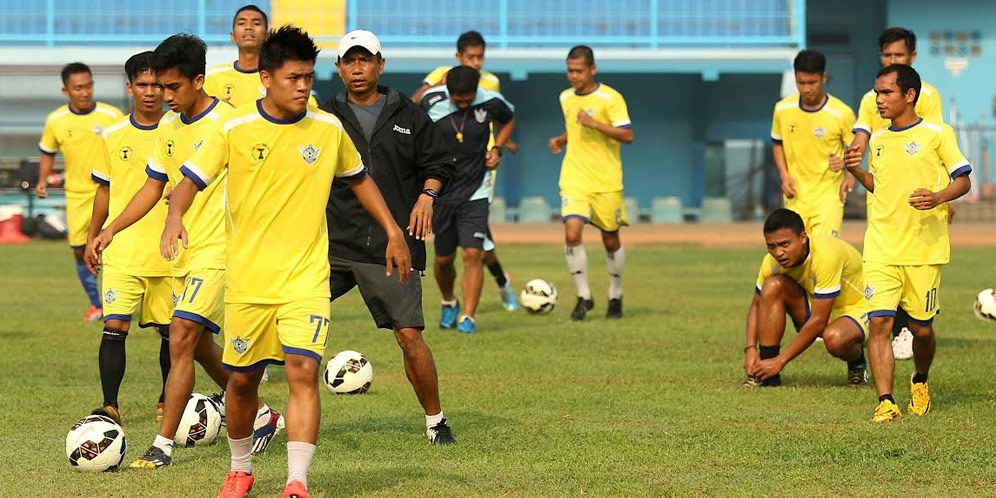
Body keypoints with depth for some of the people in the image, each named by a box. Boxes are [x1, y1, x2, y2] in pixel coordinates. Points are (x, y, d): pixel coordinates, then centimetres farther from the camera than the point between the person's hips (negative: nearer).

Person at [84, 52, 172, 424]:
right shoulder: (113, 136, 6)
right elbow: (105, 190, 15)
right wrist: (92, 238, 13)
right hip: (122, 252, 0)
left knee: (172, 330, 7)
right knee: (114, 326, -13)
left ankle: (169, 400, 24)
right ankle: (109, 405, -11)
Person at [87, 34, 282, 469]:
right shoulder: (168, 129, 9)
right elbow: (154, 187, 17)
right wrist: (110, 231, 8)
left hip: (218, 250, -8)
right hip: (184, 253, 8)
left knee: (181, 340, -15)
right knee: (199, 345, 15)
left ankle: (162, 446, -14)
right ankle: (261, 417, 33)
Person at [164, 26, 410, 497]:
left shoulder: (328, 129, 2)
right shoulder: (234, 129, -5)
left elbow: (360, 179, 18)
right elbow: (191, 180, -6)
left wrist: (393, 232, 13)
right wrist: (175, 218, -27)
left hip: (306, 277, 0)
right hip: (247, 278, 0)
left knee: (303, 371, -17)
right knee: (243, 379, 11)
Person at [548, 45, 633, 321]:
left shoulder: (610, 98, -9)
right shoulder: (566, 98, 9)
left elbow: (627, 135, -15)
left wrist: (593, 123, -24)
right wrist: (562, 139, 6)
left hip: (606, 181, -3)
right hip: (574, 179, 3)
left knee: (611, 241, 7)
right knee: (572, 233, -16)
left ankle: (615, 296, 29)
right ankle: (584, 296, -4)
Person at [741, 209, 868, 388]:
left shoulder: (826, 255, -34)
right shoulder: (772, 261, -15)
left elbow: (819, 321, -33)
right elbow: (757, 305, 1)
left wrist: (780, 360, -31)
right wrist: (750, 349, -16)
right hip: (815, 306, 6)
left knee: (834, 338, -39)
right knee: (773, 286, -19)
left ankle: (857, 362, 0)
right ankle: (766, 375, -16)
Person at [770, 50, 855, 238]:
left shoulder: (842, 113, -11)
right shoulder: (783, 109, -1)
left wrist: (850, 176, -17)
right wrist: (784, 175, 0)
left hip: (829, 193, -4)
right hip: (796, 195, 4)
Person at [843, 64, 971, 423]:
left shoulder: (936, 133, -2)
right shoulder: (878, 140, 14)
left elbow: (963, 180, -1)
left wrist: (938, 197, -20)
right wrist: (855, 171, 8)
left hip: (925, 248, -3)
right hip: (881, 248, 3)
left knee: (921, 327, 5)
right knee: (879, 322, -12)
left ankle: (920, 383, 34)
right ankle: (885, 403, -13)